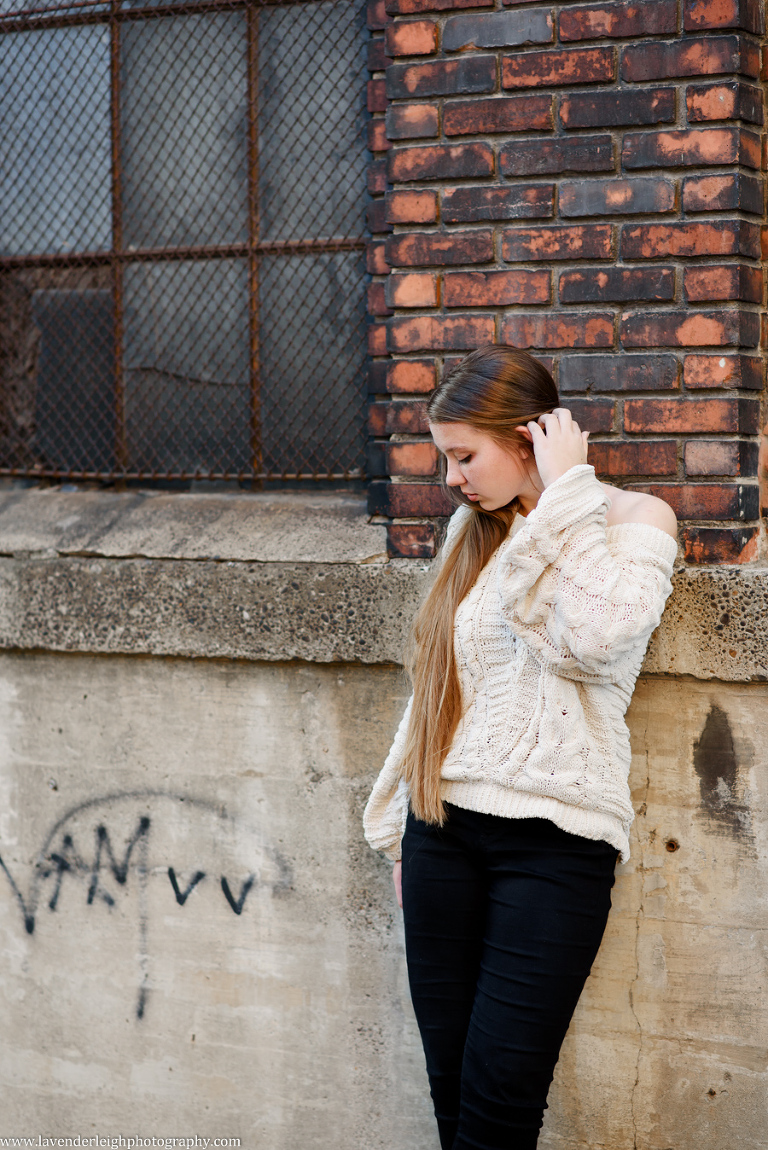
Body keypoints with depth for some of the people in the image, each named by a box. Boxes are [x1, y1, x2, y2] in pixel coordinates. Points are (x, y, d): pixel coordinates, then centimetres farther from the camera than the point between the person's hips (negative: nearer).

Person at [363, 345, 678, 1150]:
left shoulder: (632, 521, -1)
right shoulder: (473, 530, 16)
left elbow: (597, 638, -23)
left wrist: (564, 495, -14)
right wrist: (398, 826, 21)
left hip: (554, 839, -5)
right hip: (444, 826, 5)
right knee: (449, 1077, 2)